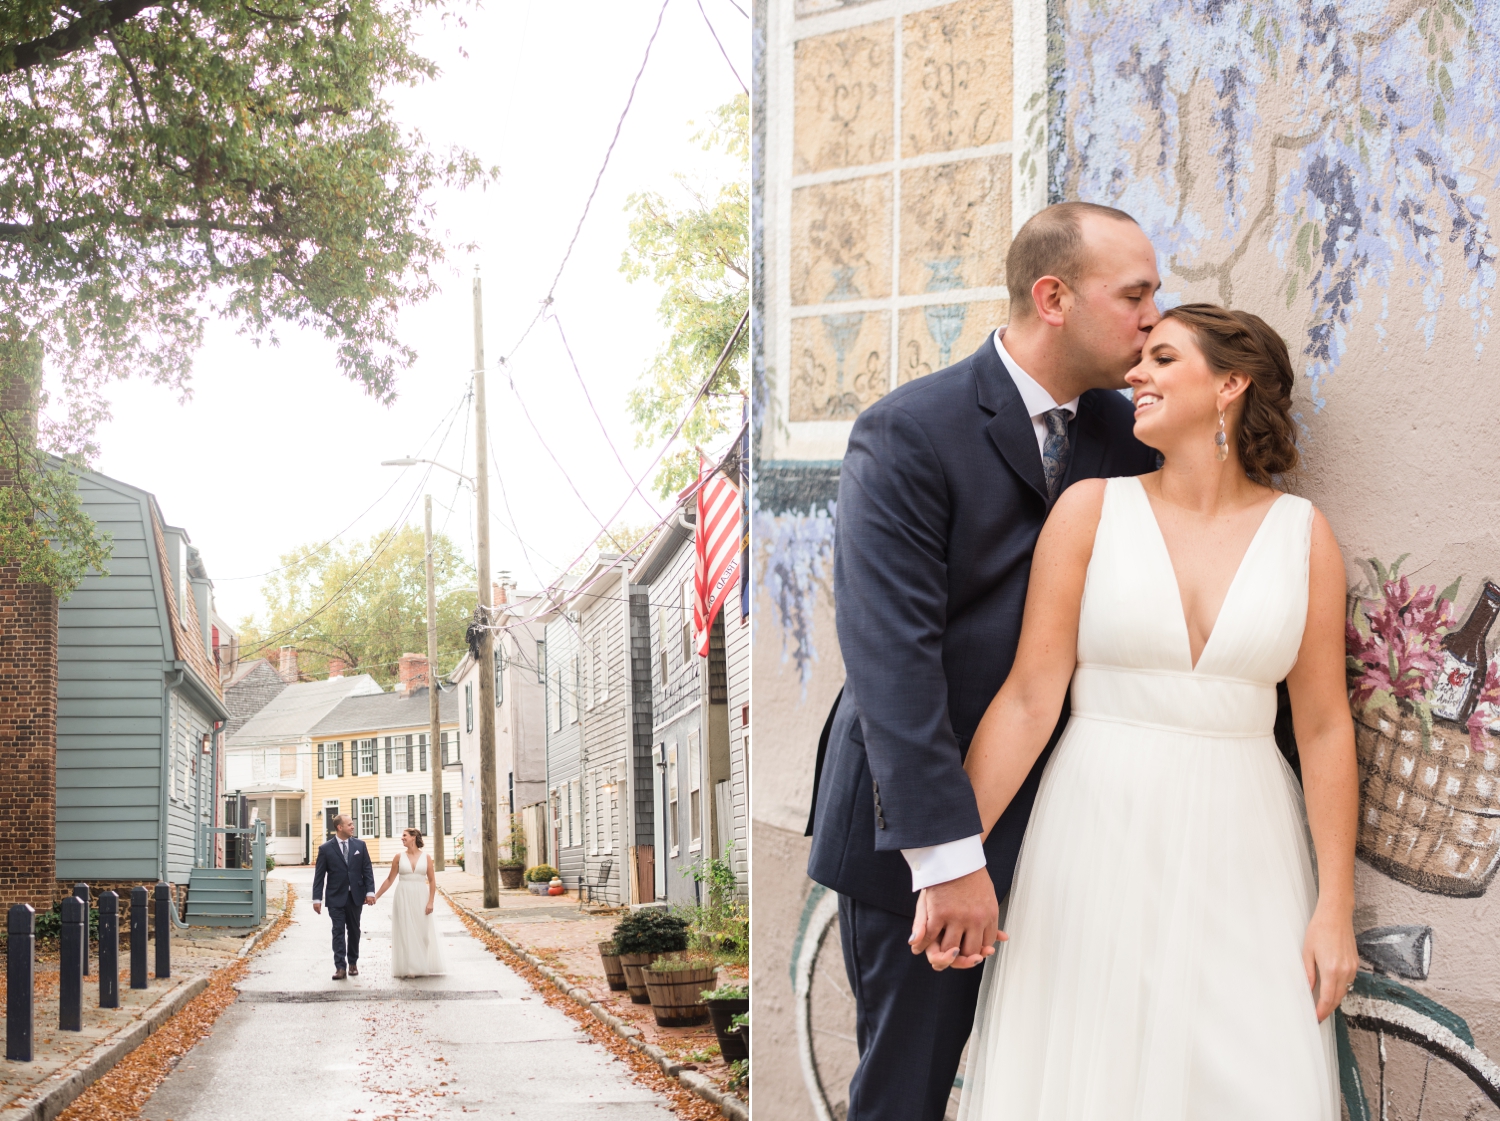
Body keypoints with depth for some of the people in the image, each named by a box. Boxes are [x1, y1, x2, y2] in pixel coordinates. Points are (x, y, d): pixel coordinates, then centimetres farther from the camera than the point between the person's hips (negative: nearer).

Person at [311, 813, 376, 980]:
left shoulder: (359, 845, 3)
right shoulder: (325, 849, -5)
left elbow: (367, 870, 4)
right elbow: (319, 875, -3)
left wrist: (370, 891, -6)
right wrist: (317, 898, -7)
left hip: (356, 896, 3)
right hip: (336, 897, -3)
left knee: (354, 931, 11)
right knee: (338, 932, -4)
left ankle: (353, 963, 22)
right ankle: (340, 967, -5)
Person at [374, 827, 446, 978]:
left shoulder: (426, 857, 0)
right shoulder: (399, 857, 1)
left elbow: (432, 881, 0)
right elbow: (390, 879, 5)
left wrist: (430, 902, -8)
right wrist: (376, 896, 1)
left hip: (420, 898, 0)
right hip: (404, 898, 0)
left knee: (422, 932, 5)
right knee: (405, 933, 0)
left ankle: (423, 967, 15)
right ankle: (409, 968, 5)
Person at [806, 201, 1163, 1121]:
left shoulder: (1119, 432, 5)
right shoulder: (910, 434, -15)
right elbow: (892, 655, -22)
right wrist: (948, 855, -26)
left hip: (1053, 820, 6)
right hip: (919, 835, -6)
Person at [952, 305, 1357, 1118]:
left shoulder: (1302, 534, 3)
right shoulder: (1092, 509, 0)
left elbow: (1323, 727, 4)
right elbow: (1029, 698, -3)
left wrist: (1335, 906, 1)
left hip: (1239, 855, 1)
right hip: (1102, 841, -1)